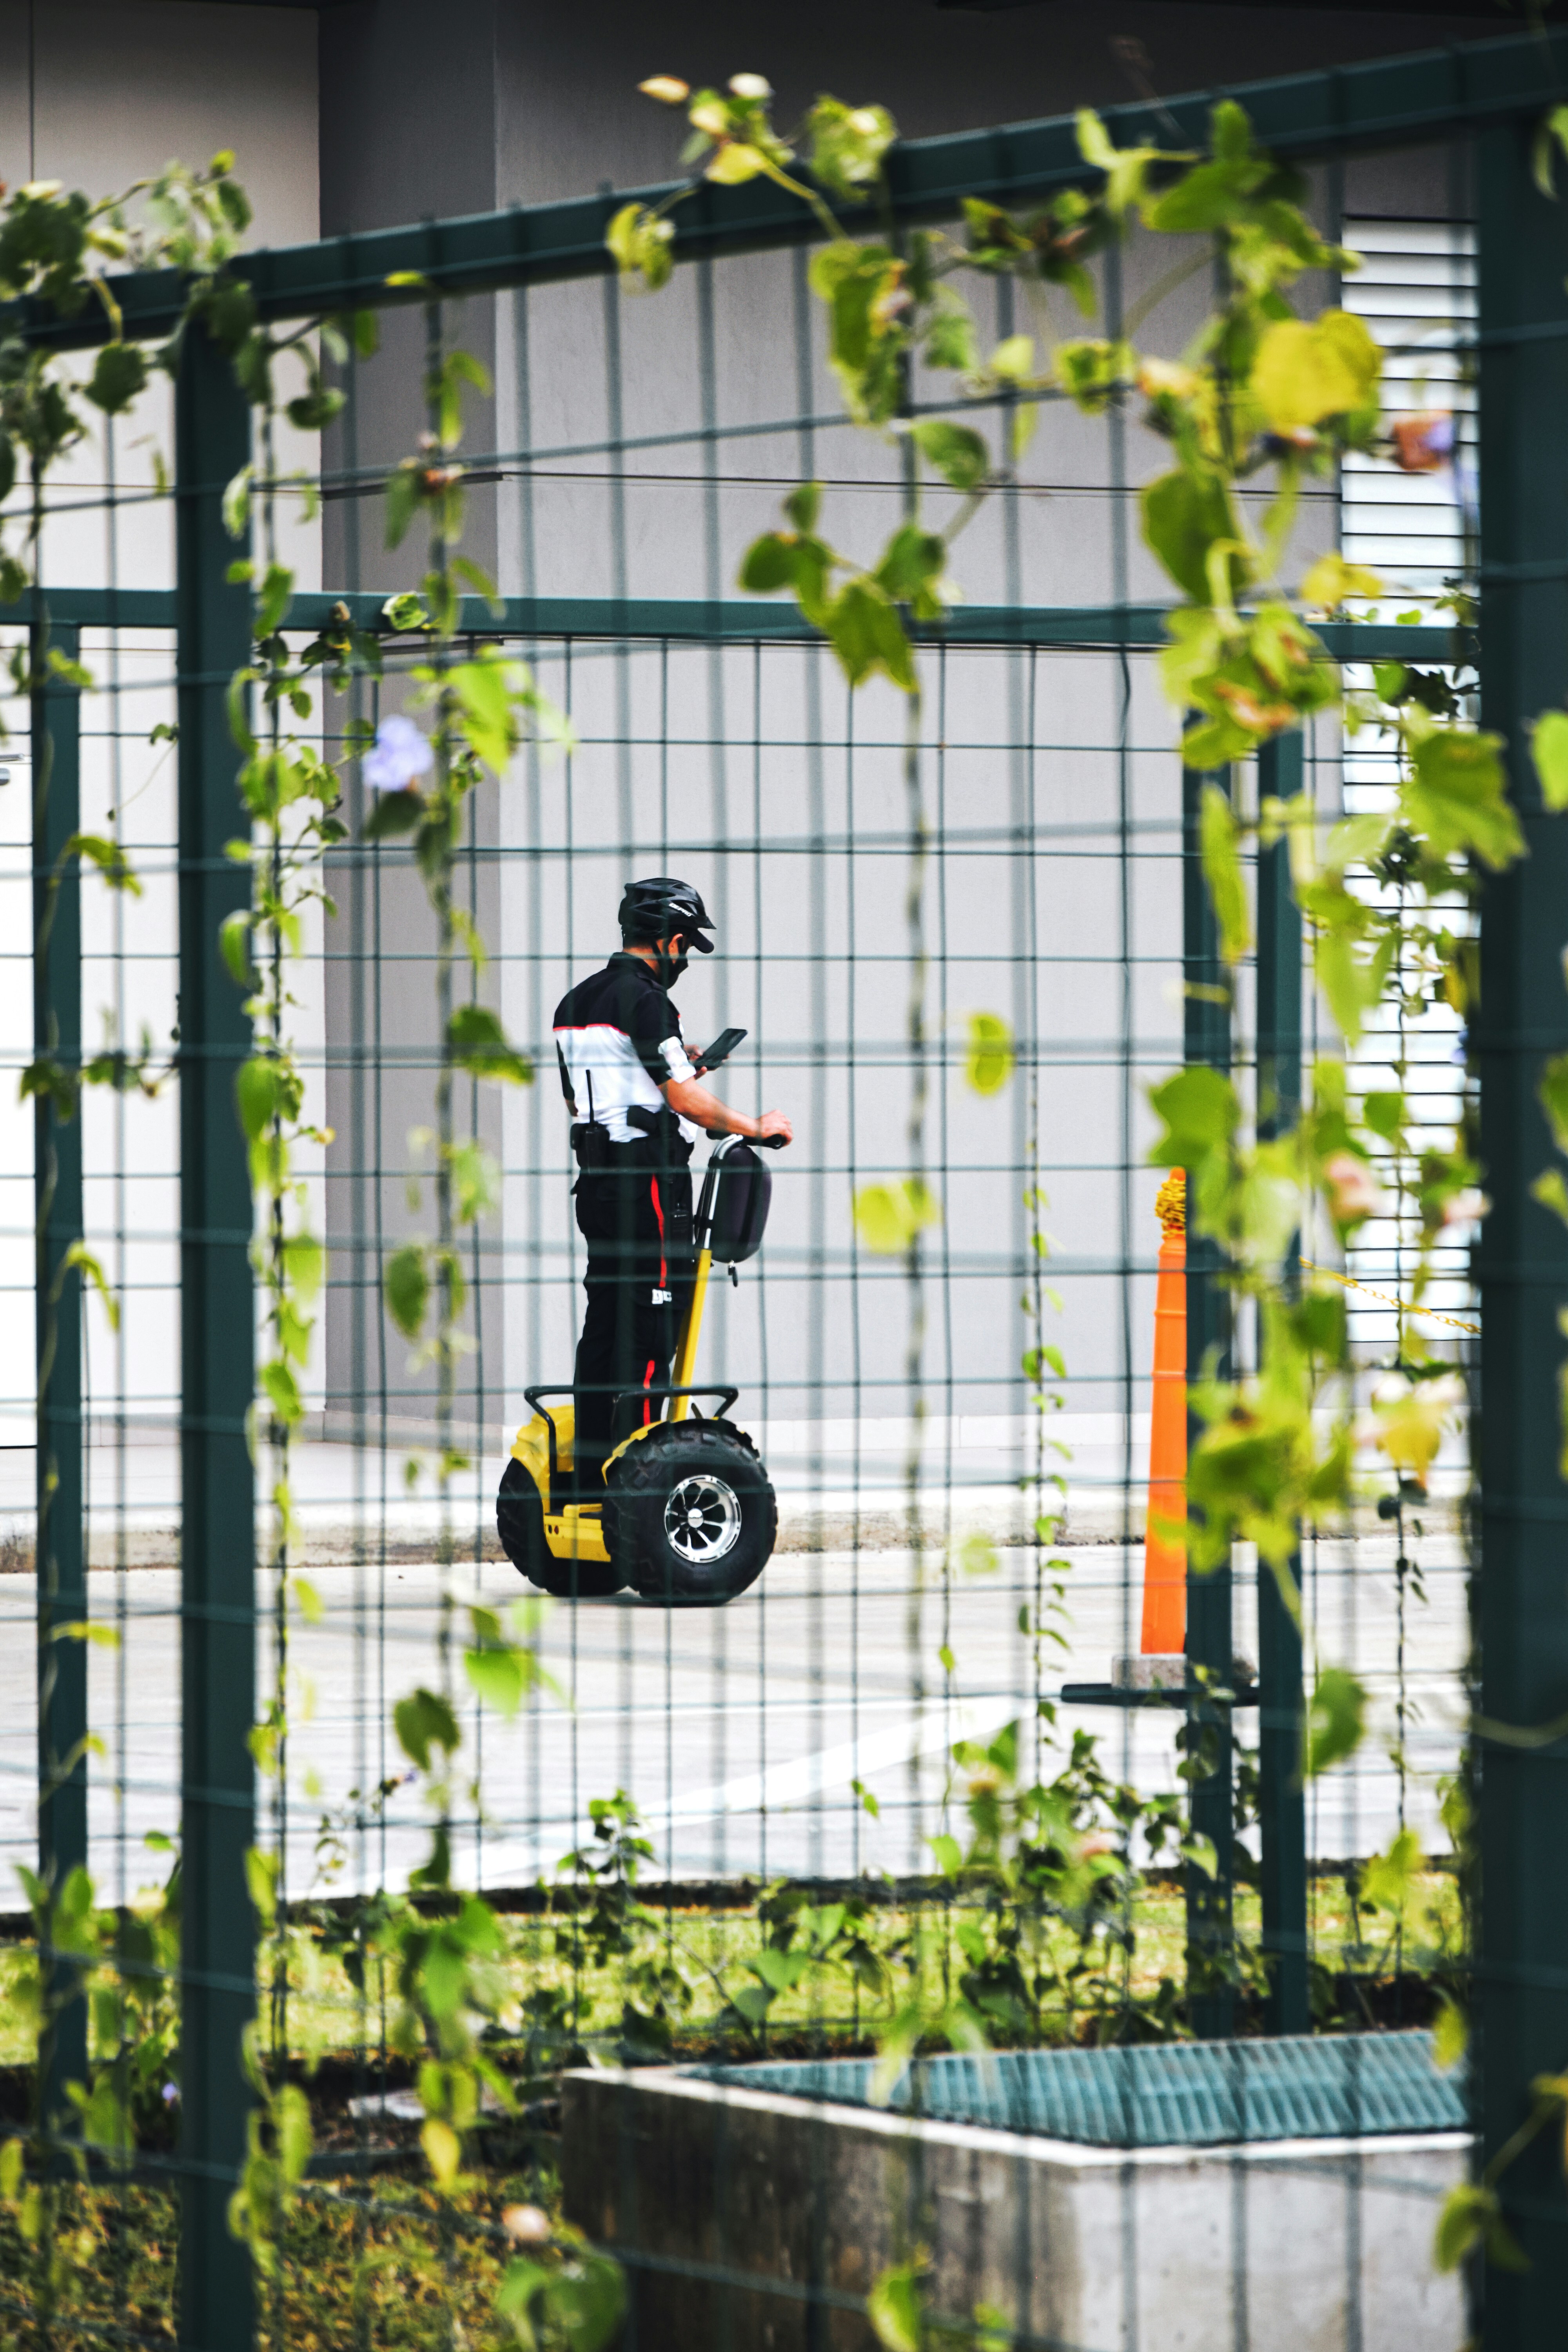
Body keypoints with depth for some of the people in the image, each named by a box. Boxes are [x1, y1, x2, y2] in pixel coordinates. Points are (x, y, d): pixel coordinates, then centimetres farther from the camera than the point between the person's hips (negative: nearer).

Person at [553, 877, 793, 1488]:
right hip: (648, 1179, -9)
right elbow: (686, 1100, -16)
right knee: (650, 1328, -6)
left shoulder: (575, 1002, 16)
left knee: (604, 1320, 11)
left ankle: (588, 1474, 12)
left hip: (595, 1179, 9)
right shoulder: (644, 1000, -13)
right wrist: (756, 1127, -2)